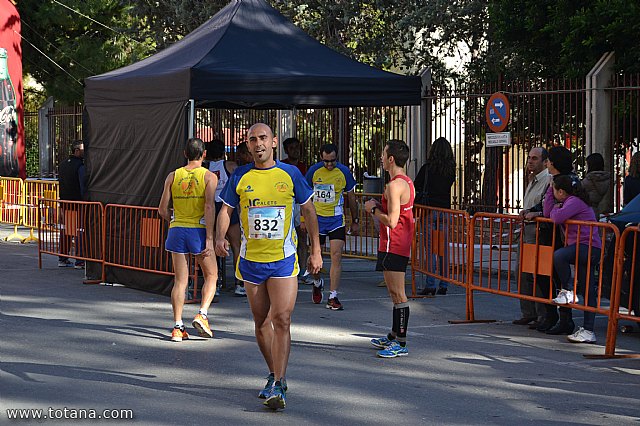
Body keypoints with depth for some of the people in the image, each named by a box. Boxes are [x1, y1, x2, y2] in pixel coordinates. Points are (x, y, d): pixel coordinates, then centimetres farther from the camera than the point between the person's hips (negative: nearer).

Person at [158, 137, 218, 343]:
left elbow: (163, 209, 5)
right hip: (199, 231, -3)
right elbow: (209, 207, -13)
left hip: (177, 231, 3)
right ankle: (202, 314, -5)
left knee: (180, 280, 7)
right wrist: (209, 238, -15)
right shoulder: (209, 177, -3)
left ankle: (178, 327, 2)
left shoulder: (173, 176, 7)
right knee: (211, 275, 13)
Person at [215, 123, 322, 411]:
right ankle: (275, 376, 27)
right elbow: (226, 209, 7)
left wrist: (315, 251, 6)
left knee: (281, 320, -12)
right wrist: (219, 236, -14)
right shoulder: (240, 176, 2)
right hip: (251, 259, 2)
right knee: (261, 321, 10)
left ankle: (278, 387, -13)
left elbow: (308, 211, 8)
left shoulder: (290, 174, 0)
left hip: (283, 259, -2)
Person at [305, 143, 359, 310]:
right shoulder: (314, 170, -4)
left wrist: (355, 221, 10)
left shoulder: (344, 171, -4)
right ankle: (317, 283, 38)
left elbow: (351, 197, 8)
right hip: (317, 217, 1)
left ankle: (333, 297, -9)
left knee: (336, 256, -11)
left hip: (336, 218, -1)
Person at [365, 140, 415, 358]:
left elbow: (391, 221, -23)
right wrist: (380, 207, 15)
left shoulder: (395, 186, -18)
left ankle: (401, 343, -7)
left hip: (393, 246, -11)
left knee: (398, 294, -8)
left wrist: (373, 209, -8)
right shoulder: (407, 182, 14)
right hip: (402, 245, 11)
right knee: (395, 293, 18)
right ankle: (394, 336, 29)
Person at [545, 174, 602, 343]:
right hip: (582, 249, 10)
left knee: (559, 255, -34)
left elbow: (557, 217, -25)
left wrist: (555, 209, -2)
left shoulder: (574, 202, -12)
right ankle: (587, 330, 8)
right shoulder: (569, 201, 19)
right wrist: (549, 192, 16)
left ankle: (568, 291, -19)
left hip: (589, 247, -10)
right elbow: (548, 212, 15)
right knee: (587, 291, 8)